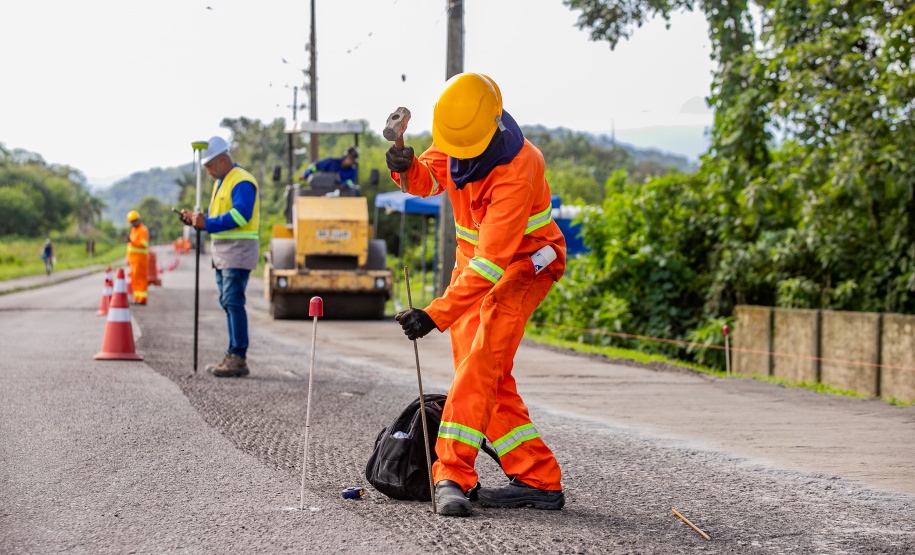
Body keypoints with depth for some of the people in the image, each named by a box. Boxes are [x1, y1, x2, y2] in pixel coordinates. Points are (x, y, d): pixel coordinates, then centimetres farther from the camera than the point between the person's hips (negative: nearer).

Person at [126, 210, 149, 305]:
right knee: (134, 279, 8)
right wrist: (128, 258, 21)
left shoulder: (143, 230, -10)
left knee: (140, 278, -11)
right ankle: (137, 299, 11)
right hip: (133, 258, 9)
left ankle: (142, 300, -12)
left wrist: (132, 242, -35)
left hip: (140, 258, -9)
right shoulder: (133, 230, 19)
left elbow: (144, 244, -23)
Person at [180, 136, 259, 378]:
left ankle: (238, 359, -13)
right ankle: (234, 358, 12)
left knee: (233, 303, -13)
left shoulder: (242, 182, -12)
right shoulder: (221, 183, 20)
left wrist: (206, 223, -22)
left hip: (238, 250, -10)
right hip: (222, 253, 10)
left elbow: (239, 215, -23)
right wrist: (195, 219, 6)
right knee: (228, 304, 9)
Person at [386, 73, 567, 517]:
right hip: (473, 258, 8)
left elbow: (491, 263, -37)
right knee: (487, 380, 3)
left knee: (482, 361, -23)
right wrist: (408, 168, -19)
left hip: (522, 263, -8)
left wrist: (436, 315, -42)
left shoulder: (516, 172, -33)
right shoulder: (459, 135, -10)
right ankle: (539, 481, 6)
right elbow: (430, 179, 7)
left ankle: (452, 475, -26)